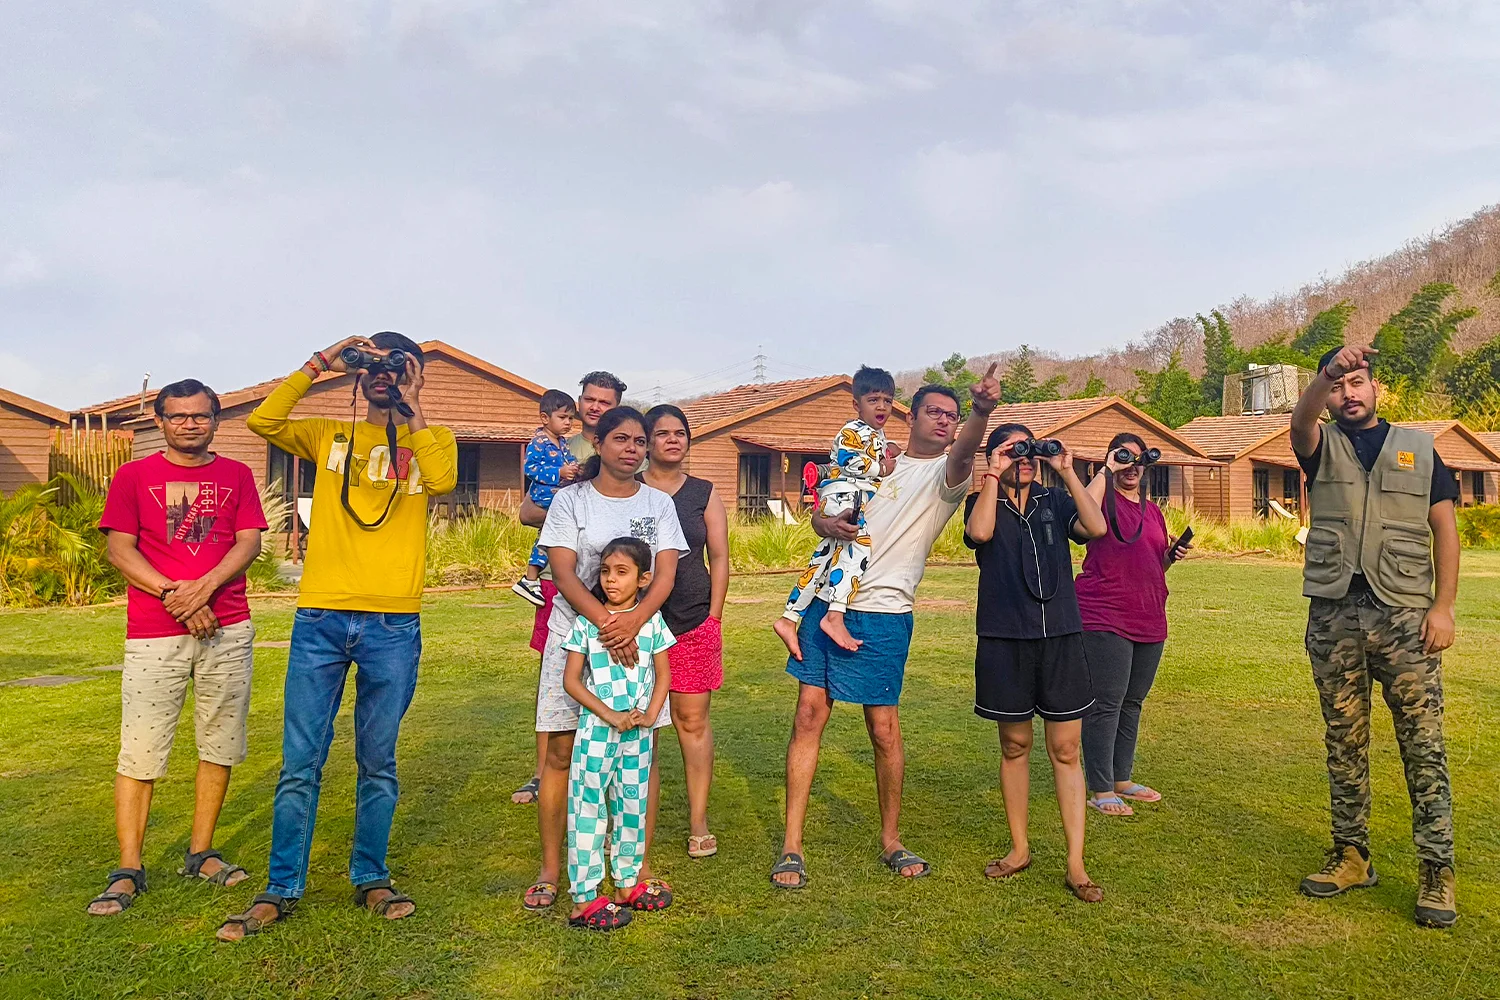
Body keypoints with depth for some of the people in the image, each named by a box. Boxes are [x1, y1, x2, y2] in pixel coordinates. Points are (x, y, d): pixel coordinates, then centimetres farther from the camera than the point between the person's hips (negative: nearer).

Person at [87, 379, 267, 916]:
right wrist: (174, 596, -12)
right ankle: (128, 871, 4)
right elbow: (119, 550, -1)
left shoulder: (236, 475, 12)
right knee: (140, 753, -4)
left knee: (220, 746, 5)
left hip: (227, 629, 2)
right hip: (153, 634, -2)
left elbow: (249, 542, 3)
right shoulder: (133, 476, 7)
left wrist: (204, 586, -14)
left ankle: (201, 853, 18)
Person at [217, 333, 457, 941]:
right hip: (320, 619, 1)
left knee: (378, 765, 10)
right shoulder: (329, 435, 13)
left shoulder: (430, 440, 10)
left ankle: (370, 878, 24)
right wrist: (317, 365, -2)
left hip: (393, 624, -1)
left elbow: (441, 481, -13)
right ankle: (281, 890, 16)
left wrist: (412, 411, -6)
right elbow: (263, 421, -3)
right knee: (300, 765, 4)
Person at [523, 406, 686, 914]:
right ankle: (550, 871, 11)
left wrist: (633, 620, -21)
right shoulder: (570, 499, 3)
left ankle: (642, 868, 11)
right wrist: (605, 621, -23)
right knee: (561, 753, 0)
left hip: (638, 636, 2)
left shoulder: (658, 503, 9)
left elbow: (666, 574, -2)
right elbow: (563, 573, -7)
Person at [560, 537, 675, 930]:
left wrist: (650, 715, -10)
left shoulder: (652, 621, 1)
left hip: (637, 734, 3)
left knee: (631, 807, 14)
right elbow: (571, 680, -6)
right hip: (595, 730, -2)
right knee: (588, 809, -1)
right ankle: (584, 900, 5)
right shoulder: (587, 622, -5)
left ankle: (627, 883, 29)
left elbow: (664, 674, 6)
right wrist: (609, 715, -15)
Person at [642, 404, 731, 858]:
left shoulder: (705, 493, 9)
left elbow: (719, 559, 9)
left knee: (692, 719, 2)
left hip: (694, 622, 1)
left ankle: (699, 819, 8)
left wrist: (713, 617, 2)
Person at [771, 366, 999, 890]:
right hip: (828, 600, 4)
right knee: (809, 714, 1)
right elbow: (819, 515, 16)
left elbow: (963, 451, -26)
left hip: (882, 614, -4)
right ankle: (791, 847, 8)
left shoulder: (947, 472, -1)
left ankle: (891, 841, 23)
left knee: (884, 729, 2)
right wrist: (827, 523, -8)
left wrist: (981, 411, -48)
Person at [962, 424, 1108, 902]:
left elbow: (1096, 527, -11)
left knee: (1066, 750, 1)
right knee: (1014, 745, 11)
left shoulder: (1055, 501, 8)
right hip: (1004, 641, 0)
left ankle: (1076, 865, 6)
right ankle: (1019, 848, 26)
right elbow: (979, 532, -19)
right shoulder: (982, 503, 5)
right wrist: (994, 475, -12)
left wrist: (1068, 472, -9)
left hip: (1060, 636, 1)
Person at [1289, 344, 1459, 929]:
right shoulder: (1322, 447, 10)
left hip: (1405, 616, -1)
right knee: (1344, 742, 8)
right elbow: (1299, 421, -16)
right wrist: (1328, 372, -36)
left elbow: (1444, 529, 7)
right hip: (1334, 616, 1)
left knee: (1422, 743, -3)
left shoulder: (1418, 447, 11)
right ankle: (1351, 856, 18)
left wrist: (1444, 606, -4)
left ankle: (1437, 868, 3)